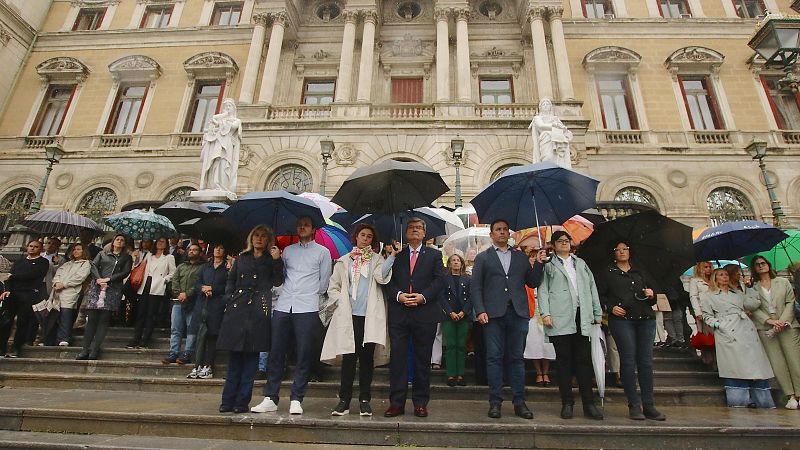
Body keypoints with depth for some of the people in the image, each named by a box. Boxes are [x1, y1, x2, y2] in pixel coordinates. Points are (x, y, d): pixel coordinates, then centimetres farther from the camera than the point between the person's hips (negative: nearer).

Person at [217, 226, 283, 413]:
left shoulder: (271, 260, 8)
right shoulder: (242, 258, 17)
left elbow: (277, 282, -2)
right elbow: (231, 280, 19)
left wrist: (276, 260, -12)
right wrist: (229, 299, 5)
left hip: (258, 310, -2)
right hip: (237, 308, 3)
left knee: (251, 356, 1)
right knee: (234, 356, 6)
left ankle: (242, 401, 10)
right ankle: (228, 400, 15)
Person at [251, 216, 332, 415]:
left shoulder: (322, 252, 8)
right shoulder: (288, 250, 18)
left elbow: (324, 282, 8)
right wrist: (288, 294, 10)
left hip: (307, 309, -3)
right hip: (283, 307, 3)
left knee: (304, 355, -1)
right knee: (276, 352, 4)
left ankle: (296, 399, 8)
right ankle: (270, 398, 13)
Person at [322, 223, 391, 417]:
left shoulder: (376, 259, 10)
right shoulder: (344, 260, 13)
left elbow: (383, 278, -10)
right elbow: (333, 287, 14)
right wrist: (341, 302, -1)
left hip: (370, 316, 0)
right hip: (349, 316, 1)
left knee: (367, 357, 3)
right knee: (349, 357, 0)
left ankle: (365, 400, 14)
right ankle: (344, 400, 11)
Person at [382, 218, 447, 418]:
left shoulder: (434, 255, 9)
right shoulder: (396, 255, 12)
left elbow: (440, 280, 0)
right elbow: (388, 281, 5)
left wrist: (423, 296, -13)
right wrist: (399, 295, -12)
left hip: (425, 313, 0)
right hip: (399, 313, 1)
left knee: (423, 359, 7)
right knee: (397, 358, 2)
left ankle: (420, 403, 19)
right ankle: (396, 403, 12)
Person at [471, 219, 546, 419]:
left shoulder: (521, 257, 16)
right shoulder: (482, 258, 9)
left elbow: (533, 283, 13)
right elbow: (476, 287, 3)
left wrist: (538, 264, -1)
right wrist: (480, 311, -9)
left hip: (518, 313, 2)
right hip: (493, 313, -2)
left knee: (517, 358, 7)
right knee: (494, 358, 2)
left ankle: (519, 402, 15)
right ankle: (495, 402, 10)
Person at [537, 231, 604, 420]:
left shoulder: (581, 263, 20)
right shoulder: (548, 265, 8)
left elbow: (592, 288, 18)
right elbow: (542, 290, 2)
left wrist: (597, 313, 12)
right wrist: (545, 314, -10)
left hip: (582, 318, 3)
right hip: (560, 319, -3)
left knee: (584, 360, 4)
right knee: (564, 361, 2)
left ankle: (589, 404, 11)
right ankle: (567, 403, 11)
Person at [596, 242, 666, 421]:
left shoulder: (641, 272, 20)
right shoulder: (607, 273, 10)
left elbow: (654, 295, 22)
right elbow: (600, 295, 5)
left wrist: (651, 295, 0)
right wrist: (611, 307, -10)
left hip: (645, 319, 3)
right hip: (621, 320, -3)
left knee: (646, 362, 2)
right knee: (628, 361, -4)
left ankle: (648, 406, 10)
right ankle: (634, 405, 4)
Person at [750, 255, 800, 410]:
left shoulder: (783, 282, 11)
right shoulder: (753, 287, 9)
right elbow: (754, 309, 3)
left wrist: (783, 321, -8)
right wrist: (769, 320, -11)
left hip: (787, 325, 0)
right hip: (765, 327, 0)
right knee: (777, 362, -4)